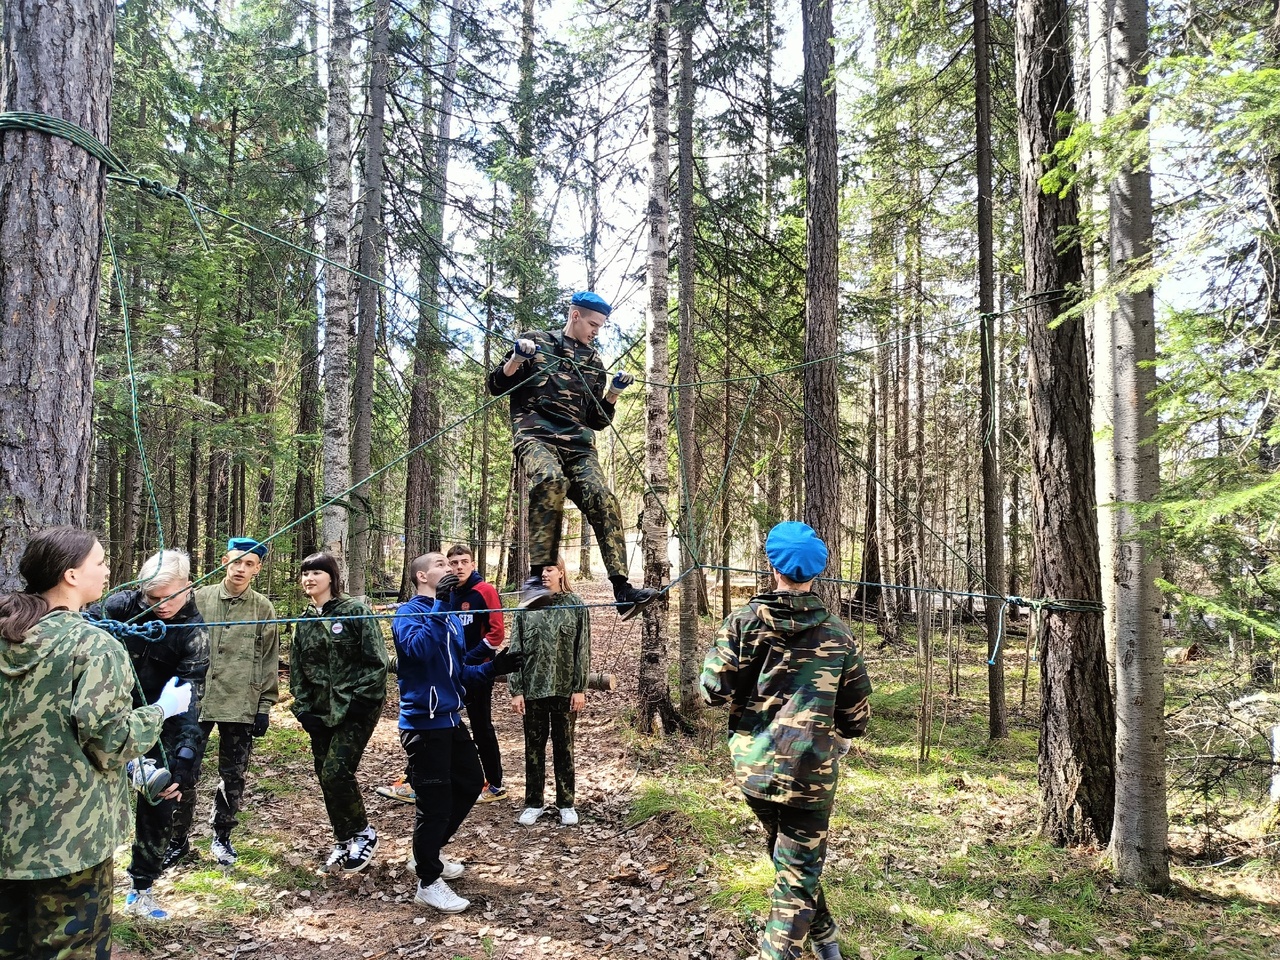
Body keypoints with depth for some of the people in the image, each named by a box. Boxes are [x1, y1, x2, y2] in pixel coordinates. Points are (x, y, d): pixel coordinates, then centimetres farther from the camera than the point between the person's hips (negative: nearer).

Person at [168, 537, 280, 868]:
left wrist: (265, 706, 1)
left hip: (242, 705, 0)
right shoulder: (200, 599, 1)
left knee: (233, 776, 11)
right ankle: (178, 840, 20)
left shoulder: (263, 609, 2)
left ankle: (221, 836, 29)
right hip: (196, 701, 0)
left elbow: (269, 661, 4)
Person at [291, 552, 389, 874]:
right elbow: (297, 670, 15)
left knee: (336, 772, -14)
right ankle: (343, 841, 25)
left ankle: (363, 833, 8)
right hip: (321, 712, 6)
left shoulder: (355, 611, -9)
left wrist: (362, 700, -15)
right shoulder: (305, 621, 10)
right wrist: (303, 709, 4)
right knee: (325, 777, 7)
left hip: (356, 708, -6)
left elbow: (377, 660, -11)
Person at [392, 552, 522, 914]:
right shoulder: (408, 612, -11)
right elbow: (419, 648, -32)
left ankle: (428, 853, 35)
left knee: (470, 783, 18)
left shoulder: (451, 619, 12)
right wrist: (439, 606, -32)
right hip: (424, 722, -9)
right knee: (435, 800, -4)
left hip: (451, 719, 9)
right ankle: (429, 881, 11)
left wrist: (492, 668, 2)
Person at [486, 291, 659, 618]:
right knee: (550, 480, -36)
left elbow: (597, 421, 23)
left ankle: (623, 590, -18)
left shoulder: (593, 362, 23)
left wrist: (614, 392, 7)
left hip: (578, 443, 5)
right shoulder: (536, 341, 12)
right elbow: (496, 386, 10)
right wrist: (517, 359, -8)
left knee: (603, 501, -18)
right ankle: (536, 578, -36)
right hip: (536, 434, -4)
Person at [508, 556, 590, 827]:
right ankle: (533, 803, 21)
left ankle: (566, 804, 20)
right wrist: (515, 690, -5)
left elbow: (582, 650, -2)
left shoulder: (575, 606, -1)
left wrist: (580, 689, -7)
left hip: (565, 690, -1)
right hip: (532, 689, 1)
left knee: (564, 747, 9)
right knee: (534, 748, 9)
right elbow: (515, 650, 1)